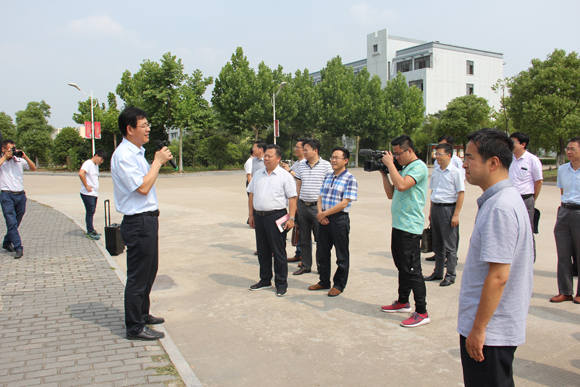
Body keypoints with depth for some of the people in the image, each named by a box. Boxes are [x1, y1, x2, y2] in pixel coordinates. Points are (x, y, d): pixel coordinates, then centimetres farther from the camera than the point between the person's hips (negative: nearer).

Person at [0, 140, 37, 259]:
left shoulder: (19, 160, 9)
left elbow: (33, 168, 6)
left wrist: (25, 157, -6)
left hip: (21, 195, 4)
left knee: (16, 223, 13)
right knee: (12, 223, -8)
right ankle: (18, 248, -10)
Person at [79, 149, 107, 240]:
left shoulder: (96, 165, 18)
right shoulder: (88, 163, -11)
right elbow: (81, 173, -28)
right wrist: (86, 186, -21)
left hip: (94, 194, 8)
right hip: (88, 194, -8)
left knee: (91, 212, 12)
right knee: (90, 212, -5)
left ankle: (90, 230, 19)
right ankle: (90, 232, 0)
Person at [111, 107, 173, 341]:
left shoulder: (136, 152, 16)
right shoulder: (123, 155, -17)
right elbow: (143, 187, -22)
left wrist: (159, 162, 12)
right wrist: (158, 162, -15)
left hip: (148, 219, 11)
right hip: (138, 222, -11)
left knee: (149, 271, 21)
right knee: (138, 276, -1)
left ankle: (142, 314, 37)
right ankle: (135, 327, 12)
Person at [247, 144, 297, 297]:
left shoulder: (284, 176, -4)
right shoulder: (258, 175, 13)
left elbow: (292, 198, -8)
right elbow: (251, 195, 17)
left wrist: (291, 218, -14)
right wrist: (251, 215, 12)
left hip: (276, 216, -6)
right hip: (259, 216, 6)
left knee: (279, 252, 1)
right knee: (262, 250, 14)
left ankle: (281, 284, 12)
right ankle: (265, 280, 28)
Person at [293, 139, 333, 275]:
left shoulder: (326, 165, -5)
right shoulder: (301, 166, 10)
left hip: (318, 206, -5)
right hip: (302, 205, 5)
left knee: (320, 238, 3)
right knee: (304, 238, 11)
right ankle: (306, 265, 23)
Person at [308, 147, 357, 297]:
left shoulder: (350, 179, -9)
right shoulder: (328, 177, 11)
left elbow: (344, 203, -16)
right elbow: (320, 197, 11)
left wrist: (324, 214, -15)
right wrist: (320, 213, -7)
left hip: (339, 219, -7)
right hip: (324, 219, 7)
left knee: (342, 256, 6)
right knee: (322, 253, 15)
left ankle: (339, 285, 20)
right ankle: (324, 281, 30)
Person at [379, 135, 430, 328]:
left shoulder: (419, 167, -12)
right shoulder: (404, 168, 17)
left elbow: (401, 185, -28)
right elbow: (391, 194, 17)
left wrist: (390, 164, -16)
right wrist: (383, 172, 10)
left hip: (410, 227, -10)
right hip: (399, 225, 10)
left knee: (412, 270, -6)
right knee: (402, 267, 18)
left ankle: (422, 312, 3)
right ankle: (403, 302, 32)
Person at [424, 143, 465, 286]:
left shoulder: (455, 172, -9)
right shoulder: (436, 171, 10)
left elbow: (461, 193, -10)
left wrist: (456, 214, -14)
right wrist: (431, 211, 14)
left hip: (448, 208, -6)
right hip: (435, 208, 7)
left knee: (450, 245, 1)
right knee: (437, 243, 14)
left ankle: (450, 275, 11)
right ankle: (438, 273, 25)